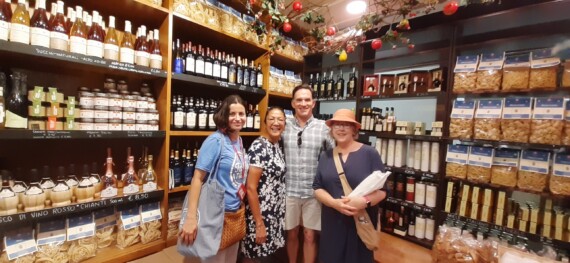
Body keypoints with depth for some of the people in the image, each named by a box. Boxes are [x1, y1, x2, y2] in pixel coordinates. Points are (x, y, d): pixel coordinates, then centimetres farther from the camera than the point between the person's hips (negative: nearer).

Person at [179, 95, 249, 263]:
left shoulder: (240, 141, 3)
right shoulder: (215, 141, -17)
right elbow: (198, 178, -21)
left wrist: (240, 204, 13)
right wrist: (191, 217, -25)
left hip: (236, 213, 7)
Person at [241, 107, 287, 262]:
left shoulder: (277, 146, 6)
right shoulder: (259, 147, -20)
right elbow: (251, 187, -22)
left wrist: (280, 212, 14)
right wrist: (259, 224, -19)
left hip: (275, 213, 8)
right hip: (260, 213, -8)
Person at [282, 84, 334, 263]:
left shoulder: (323, 128, -3)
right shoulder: (284, 126, -2)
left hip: (313, 192, -1)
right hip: (289, 190, 1)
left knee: (310, 236, 13)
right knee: (291, 234, 18)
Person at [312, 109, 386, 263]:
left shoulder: (370, 153, -7)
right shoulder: (326, 156, 4)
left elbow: (383, 189, -5)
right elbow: (317, 187, 1)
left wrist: (364, 201, -24)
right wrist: (335, 203, -17)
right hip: (332, 223, 3)